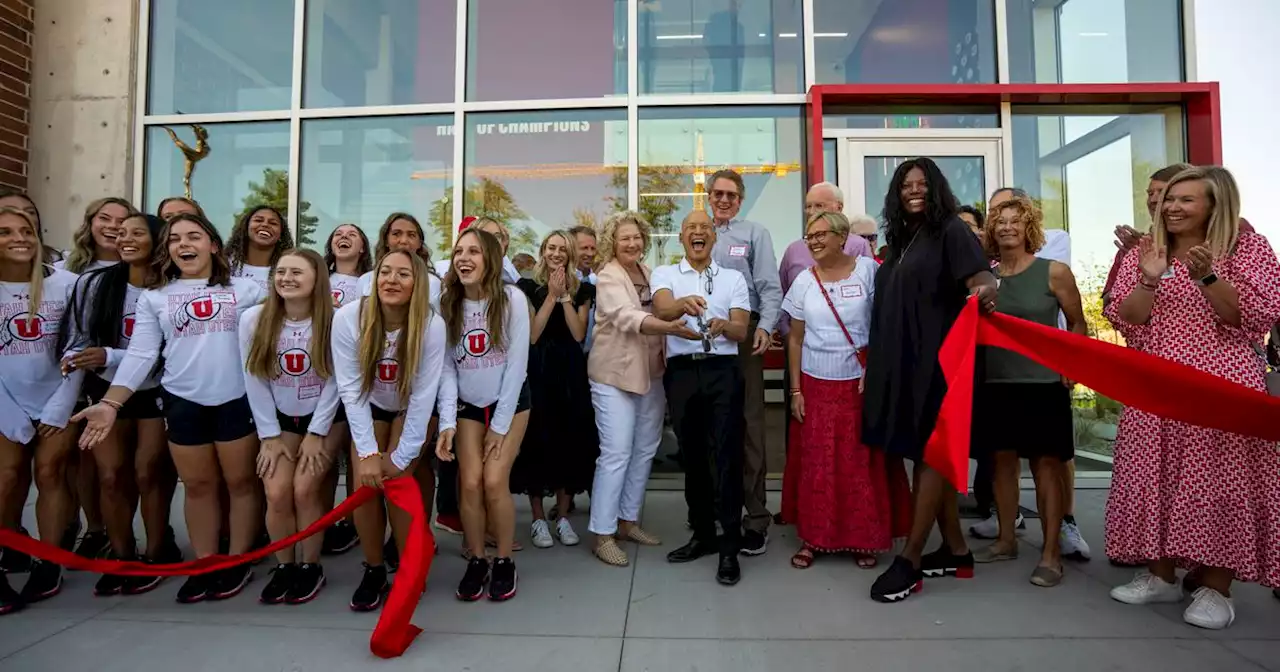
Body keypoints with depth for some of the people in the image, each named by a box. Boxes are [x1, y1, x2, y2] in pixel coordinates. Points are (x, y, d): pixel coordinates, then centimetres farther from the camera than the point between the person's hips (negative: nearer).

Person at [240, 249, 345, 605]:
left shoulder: (334, 321, -16)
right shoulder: (253, 319, -10)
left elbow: (335, 381, -12)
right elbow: (254, 381, -6)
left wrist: (316, 435, -12)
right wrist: (269, 436, -6)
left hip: (326, 416, -2)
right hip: (280, 417, 2)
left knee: (305, 489, -12)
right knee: (277, 492, -8)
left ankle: (311, 567, 9)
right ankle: (284, 567, 13)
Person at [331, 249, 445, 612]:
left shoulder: (432, 324, -30)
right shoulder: (348, 318, -26)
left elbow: (423, 395, -25)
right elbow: (350, 387, -21)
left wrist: (402, 456, -22)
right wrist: (368, 452, -23)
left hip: (411, 411, -1)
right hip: (369, 408, 2)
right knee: (366, 485, -10)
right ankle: (374, 571, 12)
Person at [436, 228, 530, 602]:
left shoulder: (512, 299, -16)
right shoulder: (447, 304, -6)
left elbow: (517, 363, -15)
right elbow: (446, 367, -7)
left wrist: (500, 425, -14)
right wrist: (446, 422, -18)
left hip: (510, 402, -2)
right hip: (467, 405, 3)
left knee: (494, 481, -12)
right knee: (470, 483, -7)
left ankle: (504, 562, 8)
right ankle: (477, 561, 13)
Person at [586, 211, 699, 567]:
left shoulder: (648, 272, 10)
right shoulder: (608, 278, -13)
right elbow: (628, 318, -29)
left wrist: (665, 351, 8)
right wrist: (670, 327, -43)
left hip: (650, 372, 8)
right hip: (615, 375, -7)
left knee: (645, 450, 13)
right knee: (616, 454, -7)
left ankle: (627, 521, 27)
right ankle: (603, 534, 5)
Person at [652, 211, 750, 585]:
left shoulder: (733, 278, 11)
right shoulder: (665, 274, 10)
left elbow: (741, 331, 1)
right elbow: (661, 309, -13)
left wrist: (724, 325, -24)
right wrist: (683, 303, -37)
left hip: (722, 372, -1)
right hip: (681, 372, 1)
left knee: (726, 456, -5)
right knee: (692, 455, 11)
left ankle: (730, 547, 4)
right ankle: (702, 534, 27)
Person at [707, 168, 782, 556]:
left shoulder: (755, 234, 7)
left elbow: (770, 288, -2)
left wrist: (765, 327, -18)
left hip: (743, 335, -3)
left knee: (749, 424, -3)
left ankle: (755, 519, 4)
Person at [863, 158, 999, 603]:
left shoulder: (950, 231, -5)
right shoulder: (899, 239, 16)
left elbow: (980, 276, -21)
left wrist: (985, 294, -40)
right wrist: (874, 360, 18)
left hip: (937, 359, -8)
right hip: (901, 361, 8)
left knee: (931, 453, -4)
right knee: (926, 454, 11)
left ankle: (910, 559, 0)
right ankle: (955, 551, 21)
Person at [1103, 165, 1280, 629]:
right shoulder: (1143, 255, 11)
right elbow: (1122, 320, 2)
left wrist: (1207, 277, -18)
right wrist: (1150, 279, -13)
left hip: (1223, 387, -3)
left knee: (1220, 480, -3)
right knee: (1156, 479, 6)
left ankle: (1215, 586, 9)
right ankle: (1161, 574, 18)